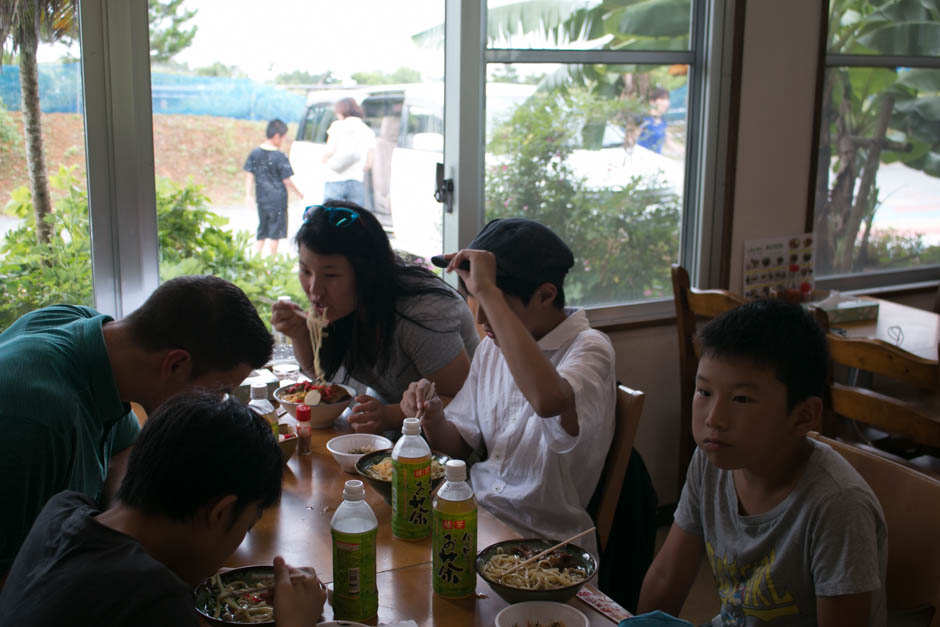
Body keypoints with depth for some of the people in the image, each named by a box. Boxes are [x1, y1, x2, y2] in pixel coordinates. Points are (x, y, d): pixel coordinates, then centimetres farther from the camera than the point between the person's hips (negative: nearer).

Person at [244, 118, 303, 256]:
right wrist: (299, 193, 3)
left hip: (261, 199, 6)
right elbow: (286, 180, -10)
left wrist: (248, 194, 7)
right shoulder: (280, 156, -13)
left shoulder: (254, 153, 4)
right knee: (274, 234, 3)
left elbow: (249, 175, 4)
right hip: (277, 200, -6)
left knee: (262, 232, 17)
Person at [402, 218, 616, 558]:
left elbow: (550, 400, -40)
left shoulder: (588, 348, -14)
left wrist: (488, 292, -34)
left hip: (543, 541, -6)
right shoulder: (491, 349, 8)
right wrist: (433, 419, -7)